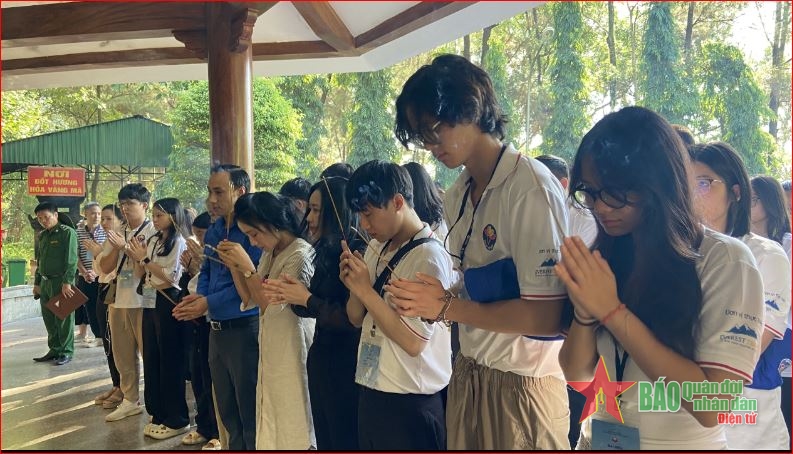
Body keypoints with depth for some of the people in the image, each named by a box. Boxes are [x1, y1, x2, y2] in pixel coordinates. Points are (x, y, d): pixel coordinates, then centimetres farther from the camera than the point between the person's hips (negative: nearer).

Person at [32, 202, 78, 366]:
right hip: (45, 282, 7)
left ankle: (66, 352, 6)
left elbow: (71, 260, -15)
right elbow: (39, 261, 21)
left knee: (63, 318, -2)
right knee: (49, 319, 11)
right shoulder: (41, 236, 14)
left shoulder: (67, 232, -8)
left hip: (61, 282, -7)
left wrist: (67, 282, -21)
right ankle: (54, 350, 21)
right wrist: (37, 283, 18)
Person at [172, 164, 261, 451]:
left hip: (245, 328, -8)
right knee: (227, 409, 20)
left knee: (250, 412, 3)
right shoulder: (213, 231, 11)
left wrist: (209, 303, -18)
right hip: (217, 329, 9)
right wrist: (199, 295, -2)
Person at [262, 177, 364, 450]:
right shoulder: (327, 253, 9)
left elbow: (353, 318, -24)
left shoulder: (357, 254, -18)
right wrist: (291, 295, -5)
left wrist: (307, 299, -16)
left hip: (346, 367, -8)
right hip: (321, 361, 9)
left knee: (346, 442, 6)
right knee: (324, 441, 19)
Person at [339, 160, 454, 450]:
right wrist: (353, 286, -8)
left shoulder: (430, 257, -17)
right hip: (371, 392, 7)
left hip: (410, 404, -7)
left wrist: (366, 290, -21)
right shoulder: (375, 249, 5)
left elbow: (414, 342, -21)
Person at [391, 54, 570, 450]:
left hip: (521, 384, -7)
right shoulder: (456, 197, 6)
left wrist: (447, 308, -18)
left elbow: (547, 316, -23)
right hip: (468, 374, 7)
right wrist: (429, 299, -7)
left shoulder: (530, 188, -19)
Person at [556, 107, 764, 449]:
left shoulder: (724, 260, -17)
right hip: (599, 438, 5)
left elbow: (712, 405, -25)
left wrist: (612, 311, -27)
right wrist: (585, 312, -21)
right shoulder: (604, 257, -3)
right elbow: (577, 373, -2)